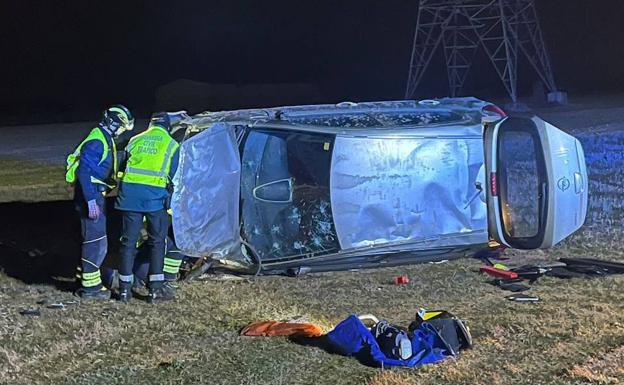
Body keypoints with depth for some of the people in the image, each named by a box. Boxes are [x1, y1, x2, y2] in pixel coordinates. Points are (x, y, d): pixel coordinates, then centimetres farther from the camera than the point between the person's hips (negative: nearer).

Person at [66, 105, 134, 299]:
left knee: (92, 239, 18)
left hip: (95, 195, 10)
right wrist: (91, 201, -28)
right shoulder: (96, 141, -18)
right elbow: (83, 171, -24)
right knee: (96, 241, -6)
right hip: (91, 196, -10)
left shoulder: (105, 139, 14)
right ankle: (90, 286, 0)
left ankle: (85, 278, 29)